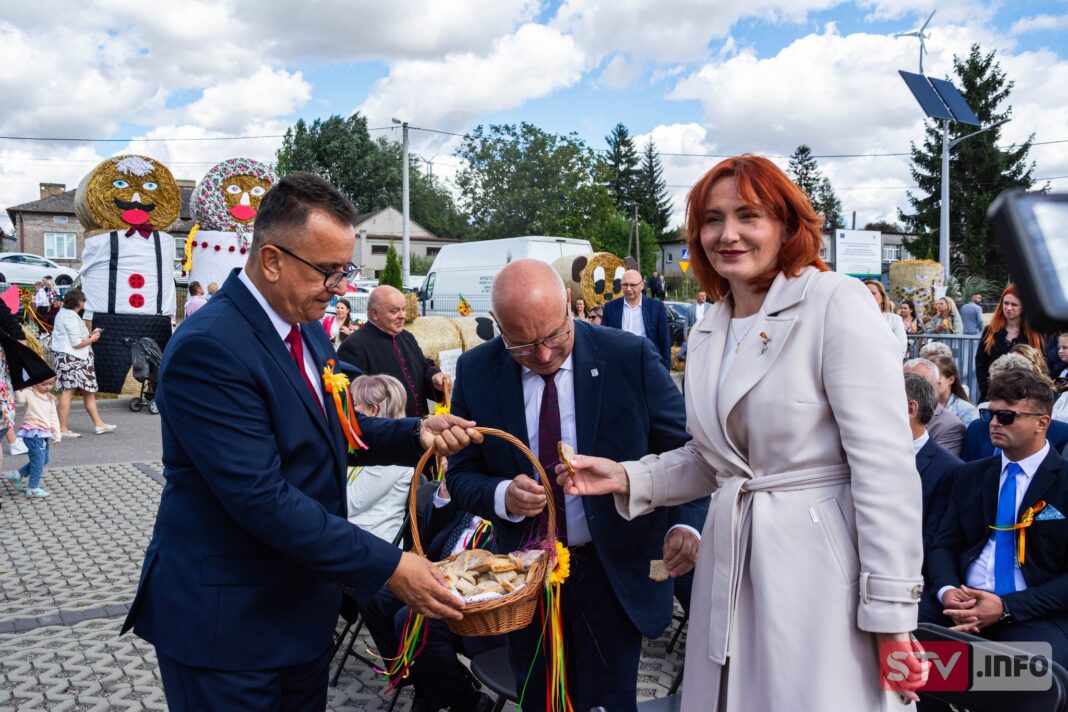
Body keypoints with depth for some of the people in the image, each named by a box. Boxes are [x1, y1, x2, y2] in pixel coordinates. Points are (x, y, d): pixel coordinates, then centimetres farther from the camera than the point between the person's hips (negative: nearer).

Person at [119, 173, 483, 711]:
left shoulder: (306, 328, 4)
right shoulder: (207, 348, -24)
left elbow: (337, 431, 13)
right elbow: (262, 499, -28)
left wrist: (417, 434, -6)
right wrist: (388, 567, -26)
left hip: (303, 603, 8)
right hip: (224, 624, -8)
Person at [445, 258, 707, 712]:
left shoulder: (631, 357, -13)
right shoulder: (475, 371, -7)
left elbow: (681, 452, -8)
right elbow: (461, 474, 0)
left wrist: (686, 523, -26)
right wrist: (501, 496, -22)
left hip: (615, 574, -2)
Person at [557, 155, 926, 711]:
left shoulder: (837, 304, -11)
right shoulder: (707, 334, 11)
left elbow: (885, 465, -15)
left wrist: (890, 612, -16)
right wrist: (627, 478, 2)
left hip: (818, 560, -6)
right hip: (731, 562, 7)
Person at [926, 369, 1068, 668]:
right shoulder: (970, 475, 17)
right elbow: (944, 546, 12)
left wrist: (1006, 607, -15)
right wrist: (947, 591, -10)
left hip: (1034, 617, -4)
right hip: (963, 607, 4)